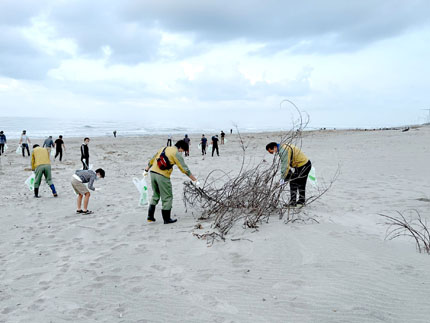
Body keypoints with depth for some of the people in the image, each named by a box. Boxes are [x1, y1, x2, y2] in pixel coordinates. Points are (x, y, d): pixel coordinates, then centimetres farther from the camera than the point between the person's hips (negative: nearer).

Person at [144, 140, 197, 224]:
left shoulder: (164, 149, 19)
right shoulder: (176, 153, -3)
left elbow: (152, 159, 23)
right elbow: (183, 167, -4)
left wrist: (146, 169, 31)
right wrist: (192, 177, 2)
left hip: (153, 173, 8)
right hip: (163, 176, -8)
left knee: (155, 195, 21)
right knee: (167, 197, 4)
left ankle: (150, 216, 21)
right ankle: (167, 219, 10)